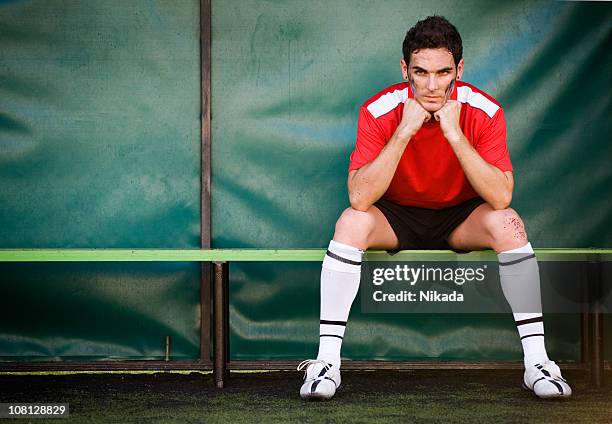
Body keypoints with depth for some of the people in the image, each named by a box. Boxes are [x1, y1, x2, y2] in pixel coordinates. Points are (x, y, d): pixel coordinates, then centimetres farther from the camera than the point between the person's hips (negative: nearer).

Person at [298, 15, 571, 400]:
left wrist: (454, 134, -37)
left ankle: (537, 362, -22)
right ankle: (327, 362, -24)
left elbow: (501, 197, -29)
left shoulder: (485, 112, -20)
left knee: (508, 224, -30)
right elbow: (359, 197, -30)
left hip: (461, 217, 0)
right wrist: (405, 131, -37)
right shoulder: (379, 112, -21)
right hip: (396, 217, 0)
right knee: (351, 223, -30)